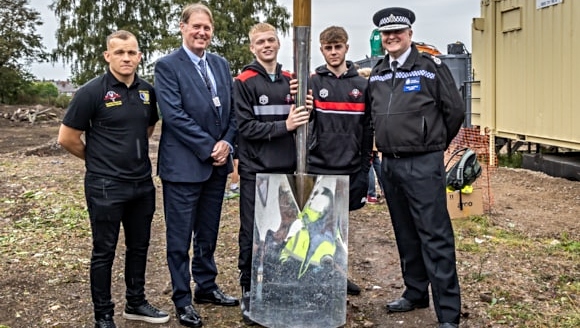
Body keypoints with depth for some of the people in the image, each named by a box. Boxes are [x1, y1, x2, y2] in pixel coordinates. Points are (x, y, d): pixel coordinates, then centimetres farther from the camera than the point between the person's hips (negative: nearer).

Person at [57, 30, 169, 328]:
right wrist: (98, 158, 4)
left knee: (139, 246, 16)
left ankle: (136, 303, 33)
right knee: (104, 251, 6)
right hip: (106, 186, -5)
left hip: (143, 184, 6)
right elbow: (67, 138, -8)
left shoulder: (147, 91, 3)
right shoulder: (92, 91, -12)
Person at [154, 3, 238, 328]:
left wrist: (226, 144, -7)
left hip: (218, 163, 6)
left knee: (208, 232, 18)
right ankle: (183, 299, 19)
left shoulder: (221, 64, 10)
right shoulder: (167, 66, -8)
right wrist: (208, 147, -16)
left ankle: (207, 286, 33)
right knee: (180, 237, 5)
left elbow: (233, 110, 9)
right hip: (184, 164, -6)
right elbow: (174, 114, -17)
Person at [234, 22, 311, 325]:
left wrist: (303, 113, -7)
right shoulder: (244, 82, -3)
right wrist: (284, 126, -20)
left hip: (286, 167, 4)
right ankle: (248, 291, 14)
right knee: (252, 232, 1)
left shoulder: (290, 81, 10)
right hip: (255, 169, -4)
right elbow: (246, 126, -12)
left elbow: (301, 121, 14)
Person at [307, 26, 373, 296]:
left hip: (349, 169, 3)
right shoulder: (313, 83, 1)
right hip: (318, 167, -2)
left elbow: (367, 129, 7)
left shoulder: (362, 85, 8)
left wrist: (364, 167, 4)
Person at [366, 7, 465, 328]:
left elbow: (455, 111, -2)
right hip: (390, 164, 6)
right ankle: (415, 292, 29)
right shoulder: (376, 75, 11)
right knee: (405, 234, 15)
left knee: (435, 236, -5)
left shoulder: (430, 67, -5)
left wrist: (434, 144, 7)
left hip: (424, 164, -6)